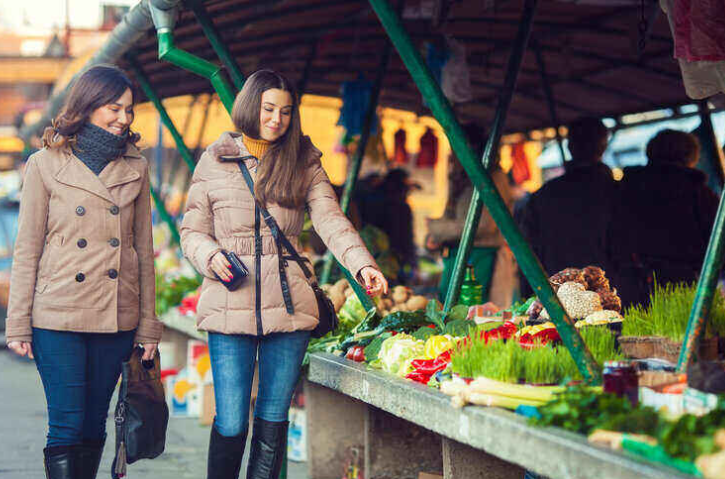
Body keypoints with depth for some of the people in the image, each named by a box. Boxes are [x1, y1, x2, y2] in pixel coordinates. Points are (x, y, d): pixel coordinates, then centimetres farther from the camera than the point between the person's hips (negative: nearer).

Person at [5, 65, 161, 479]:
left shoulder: (135, 168, 9)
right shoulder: (46, 165, 0)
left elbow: (144, 249, 12)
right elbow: (27, 250, 1)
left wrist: (148, 324, 9)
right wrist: (19, 324, -3)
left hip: (116, 318, 3)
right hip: (58, 317, -3)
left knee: (94, 427, 8)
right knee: (66, 428, -6)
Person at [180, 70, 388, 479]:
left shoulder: (304, 163, 8)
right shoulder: (215, 161, 7)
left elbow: (331, 221, -5)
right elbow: (193, 231, 10)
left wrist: (362, 264, -22)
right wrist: (210, 256, -13)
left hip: (289, 306, 1)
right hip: (230, 307, -1)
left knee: (273, 421, 7)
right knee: (231, 425, -3)